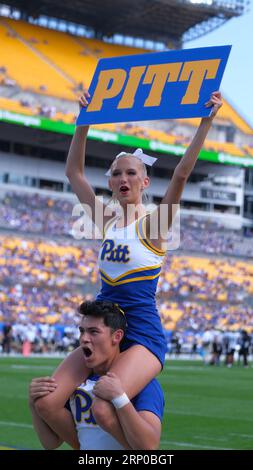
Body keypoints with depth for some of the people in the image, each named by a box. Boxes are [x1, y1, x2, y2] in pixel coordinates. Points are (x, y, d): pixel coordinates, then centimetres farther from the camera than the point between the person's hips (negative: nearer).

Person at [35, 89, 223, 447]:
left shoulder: (153, 224, -5)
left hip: (143, 336, -6)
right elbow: (74, 172, 16)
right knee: (46, 402, -10)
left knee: (104, 409, -30)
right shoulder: (107, 222, 11)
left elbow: (182, 173, -17)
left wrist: (207, 122, -23)